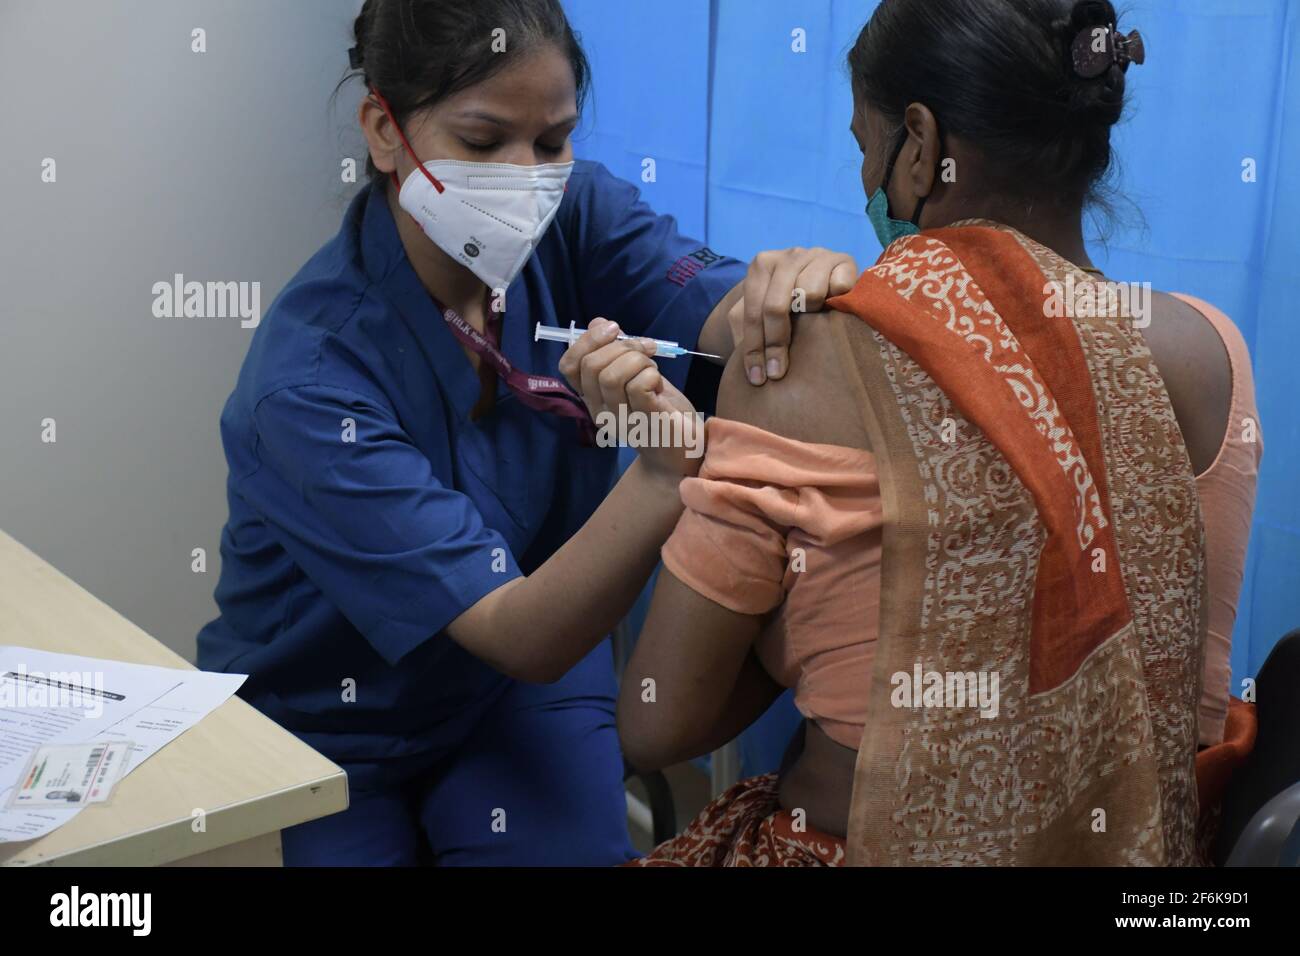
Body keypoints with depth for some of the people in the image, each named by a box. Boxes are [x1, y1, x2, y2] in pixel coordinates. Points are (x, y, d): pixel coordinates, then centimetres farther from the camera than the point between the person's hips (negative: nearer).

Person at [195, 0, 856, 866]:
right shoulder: (310, 378, -29)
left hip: (524, 694, 3)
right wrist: (669, 467, -48)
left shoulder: (573, 217, -14)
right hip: (328, 728, -3)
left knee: (576, 848, -17)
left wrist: (780, 286, -51)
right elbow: (520, 638, -32)